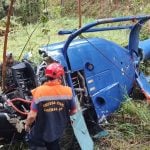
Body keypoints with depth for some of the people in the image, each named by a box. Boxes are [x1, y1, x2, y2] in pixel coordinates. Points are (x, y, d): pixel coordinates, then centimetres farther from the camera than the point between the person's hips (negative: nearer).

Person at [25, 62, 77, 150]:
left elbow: (32, 115, -22)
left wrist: (27, 124, -1)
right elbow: (74, 111, -4)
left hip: (40, 131, -3)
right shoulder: (67, 91, -16)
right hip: (58, 130, 3)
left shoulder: (39, 91, -23)